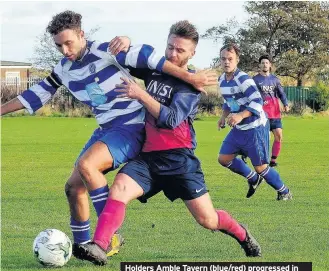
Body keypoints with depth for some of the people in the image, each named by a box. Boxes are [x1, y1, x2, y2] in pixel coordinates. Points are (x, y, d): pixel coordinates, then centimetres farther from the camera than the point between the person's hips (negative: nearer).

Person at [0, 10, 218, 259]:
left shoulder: (105, 52, -17)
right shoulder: (64, 69, 5)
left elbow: (146, 57, -24)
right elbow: (37, 94, 17)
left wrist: (189, 77, -31)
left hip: (132, 126, -8)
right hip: (106, 130, 8)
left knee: (86, 165, -28)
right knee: (74, 186, 4)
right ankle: (81, 245, 19)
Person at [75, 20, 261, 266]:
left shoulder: (190, 84, -8)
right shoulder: (153, 70, 8)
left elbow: (171, 120, -20)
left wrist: (141, 95, -25)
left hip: (179, 160, -4)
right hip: (148, 157, 4)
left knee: (208, 220, 0)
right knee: (119, 189, -27)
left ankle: (243, 236, 32)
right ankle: (98, 248, -40)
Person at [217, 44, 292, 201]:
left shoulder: (243, 79, -22)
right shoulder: (222, 80, 4)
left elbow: (258, 102, -29)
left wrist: (240, 115, -39)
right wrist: (224, 116, 6)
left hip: (255, 128, -8)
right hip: (238, 129, 8)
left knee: (260, 167, -3)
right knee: (224, 159, 5)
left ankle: (284, 192, 18)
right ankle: (253, 179, 25)